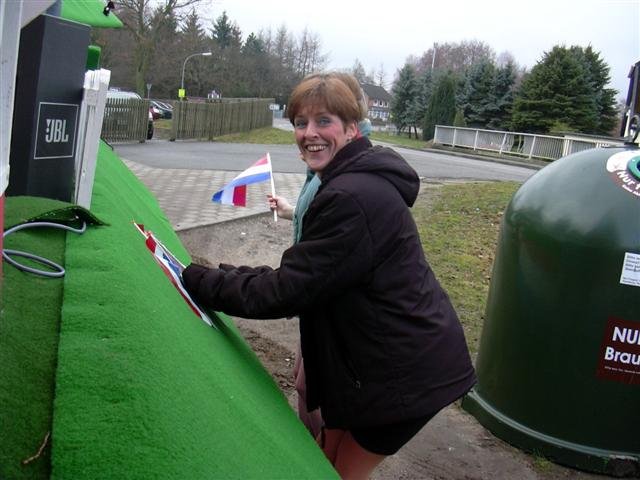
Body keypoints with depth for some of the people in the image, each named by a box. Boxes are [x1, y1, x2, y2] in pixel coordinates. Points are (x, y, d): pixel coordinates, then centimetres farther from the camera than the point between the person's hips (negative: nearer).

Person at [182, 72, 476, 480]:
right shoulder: (361, 181, 8)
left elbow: (285, 291, -24)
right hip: (400, 357, 9)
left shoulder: (352, 198, -26)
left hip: (407, 371, -9)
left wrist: (193, 278, -17)